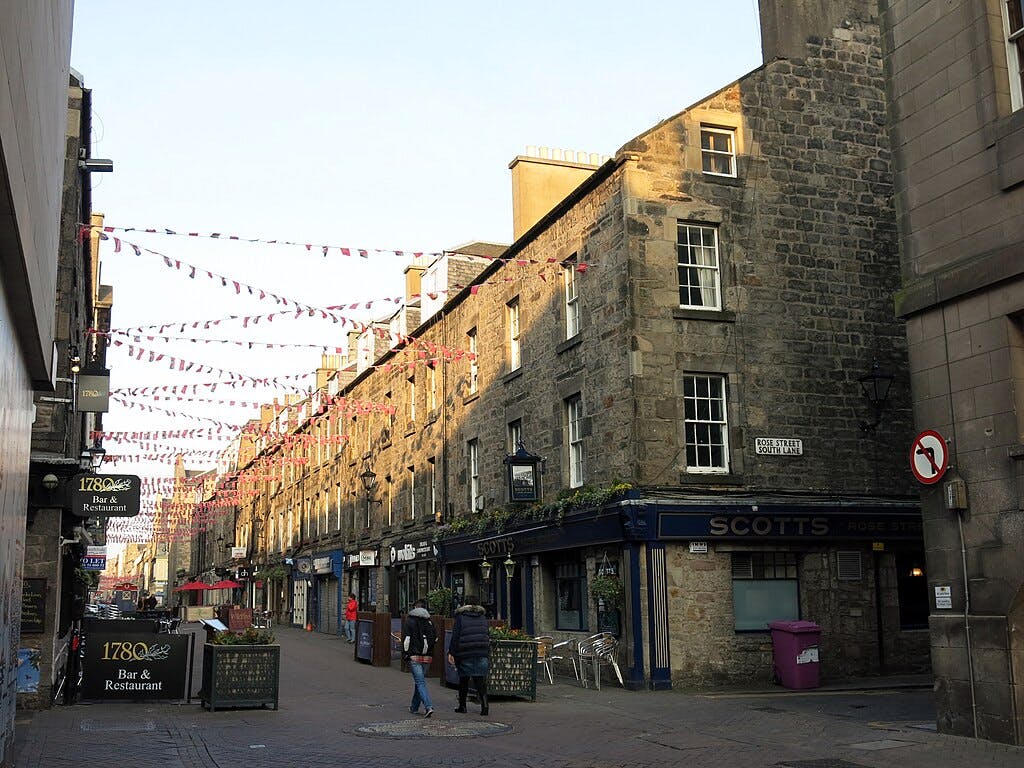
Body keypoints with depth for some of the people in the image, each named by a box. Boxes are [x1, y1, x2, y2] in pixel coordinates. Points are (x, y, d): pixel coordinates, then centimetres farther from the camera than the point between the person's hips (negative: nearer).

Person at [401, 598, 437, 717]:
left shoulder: (409, 620, -2)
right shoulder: (429, 621, 10)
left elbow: (406, 639, -7)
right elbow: (435, 638, 8)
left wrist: (405, 654, 1)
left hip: (414, 656, -5)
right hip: (427, 657, 5)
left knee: (420, 682, -8)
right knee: (419, 681, 18)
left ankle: (428, 706, -22)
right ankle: (414, 707, 26)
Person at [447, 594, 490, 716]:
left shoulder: (461, 616, -2)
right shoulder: (483, 617, 10)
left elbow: (455, 635, -8)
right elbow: (486, 635, 13)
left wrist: (451, 652, -7)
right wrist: (488, 654, 18)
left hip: (465, 654, -3)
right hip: (482, 653, 3)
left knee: (463, 680, 12)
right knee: (480, 680, 1)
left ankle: (462, 706, 18)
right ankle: (484, 705, -15)